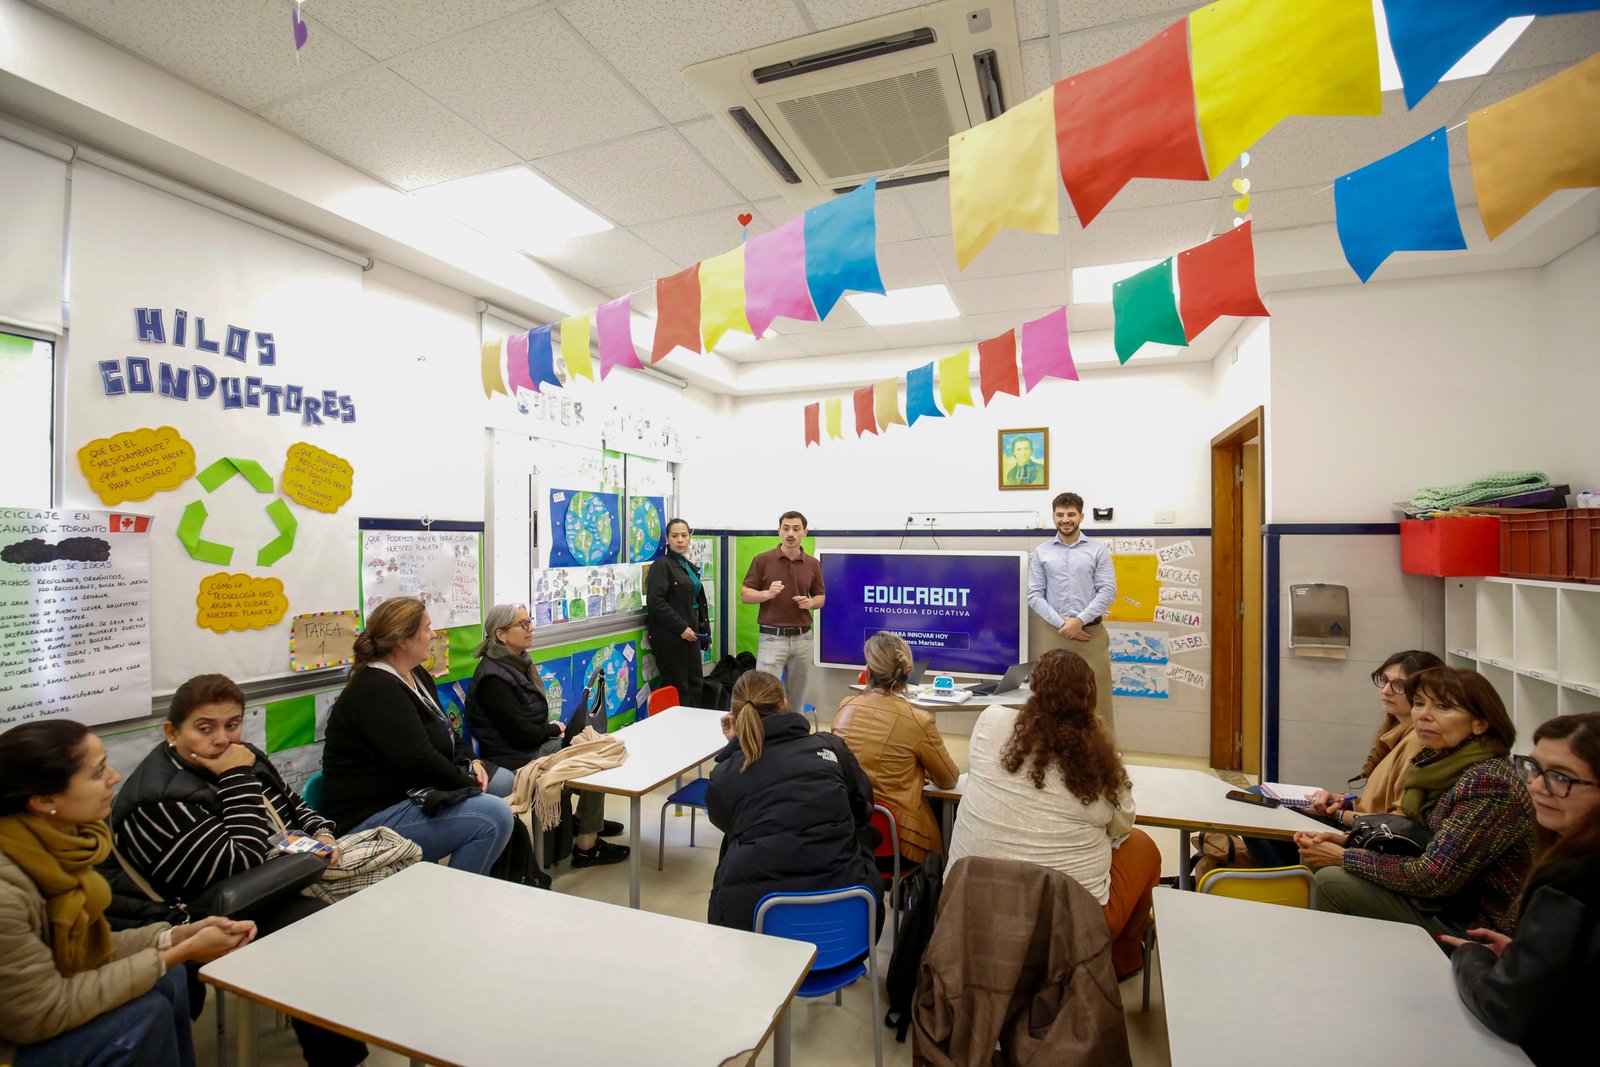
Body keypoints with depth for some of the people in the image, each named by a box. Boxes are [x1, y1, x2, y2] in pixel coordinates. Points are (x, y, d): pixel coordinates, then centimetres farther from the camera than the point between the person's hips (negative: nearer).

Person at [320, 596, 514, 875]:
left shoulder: (417, 676, 11)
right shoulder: (376, 690, -20)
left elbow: (446, 733, 18)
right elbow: (419, 760, -26)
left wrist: (470, 761, 0)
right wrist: (469, 785, -14)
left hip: (407, 794, 11)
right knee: (494, 817, -25)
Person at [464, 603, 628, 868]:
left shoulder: (517, 663, 9)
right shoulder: (494, 677, -21)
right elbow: (520, 733, -21)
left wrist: (552, 728, -2)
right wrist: (555, 730, -5)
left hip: (534, 746, 9)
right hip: (517, 759, -9)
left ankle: (589, 820, 21)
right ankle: (585, 846, -2)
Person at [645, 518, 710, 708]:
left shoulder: (690, 567, 17)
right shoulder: (661, 565, -8)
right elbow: (655, 602, -18)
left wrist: (705, 631, 15)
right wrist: (681, 627, -19)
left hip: (690, 633, 8)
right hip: (669, 636, -8)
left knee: (696, 684, 11)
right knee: (677, 688, -4)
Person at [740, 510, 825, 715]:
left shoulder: (813, 564, 6)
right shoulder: (763, 560, -3)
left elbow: (821, 597, 14)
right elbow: (744, 595, -1)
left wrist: (810, 603, -9)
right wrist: (767, 593, -20)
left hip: (802, 638, 3)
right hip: (772, 637, -3)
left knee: (796, 700, 11)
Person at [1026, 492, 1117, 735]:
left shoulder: (1098, 549, 3)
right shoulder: (1041, 552, 6)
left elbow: (1108, 591, -3)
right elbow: (1034, 595, 1)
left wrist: (1080, 621, -12)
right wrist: (1060, 623, -10)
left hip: (1090, 632, -1)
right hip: (1053, 633, 1)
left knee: (1096, 697, 2)